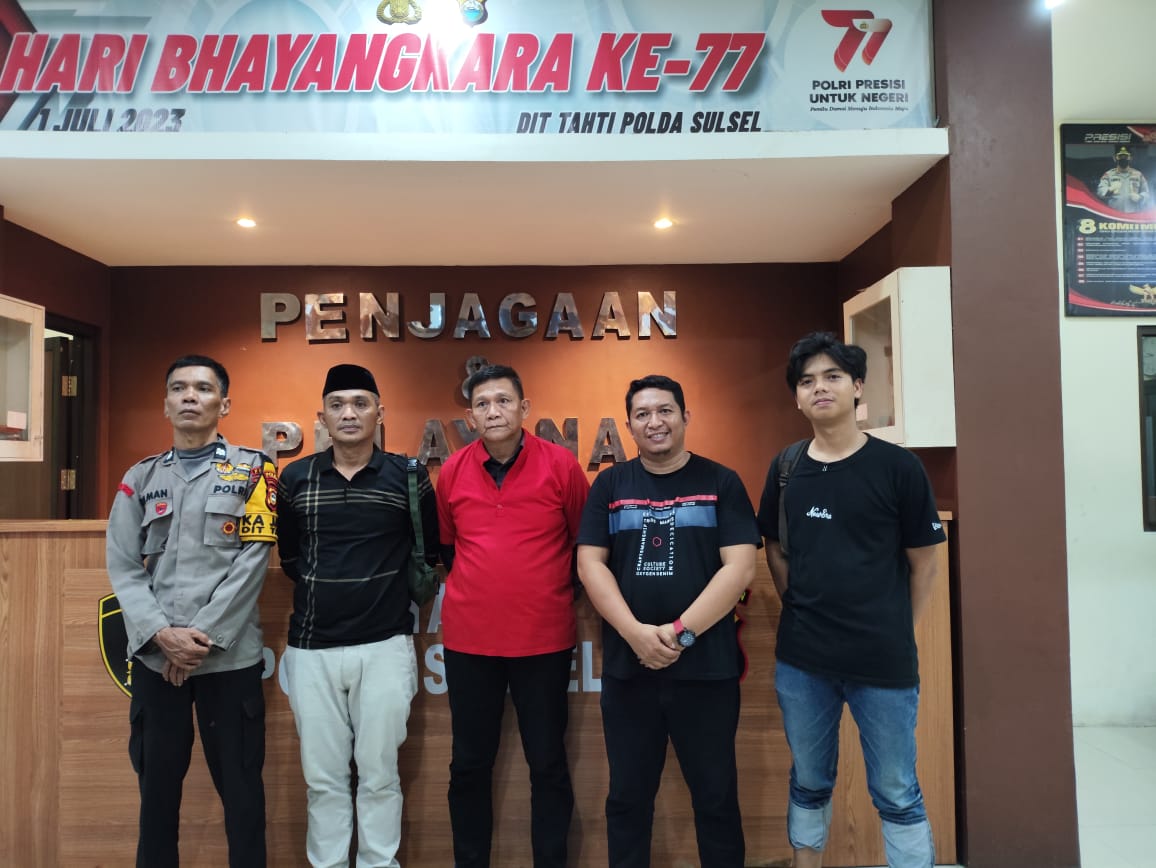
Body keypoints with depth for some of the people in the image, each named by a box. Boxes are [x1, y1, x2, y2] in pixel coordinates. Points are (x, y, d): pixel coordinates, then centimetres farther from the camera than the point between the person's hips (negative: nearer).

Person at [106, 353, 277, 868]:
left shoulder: (252, 470, 0)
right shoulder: (140, 477, 10)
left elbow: (252, 560, -7)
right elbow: (123, 567, 3)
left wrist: (203, 636, -12)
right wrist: (161, 634, -10)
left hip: (229, 656, -3)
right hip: (154, 656, 3)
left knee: (240, 785, 6)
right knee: (157, 783, 15)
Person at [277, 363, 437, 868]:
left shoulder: (409, 476, -3)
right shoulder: (295, 479, 2)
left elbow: (429, 552, 6)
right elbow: (289, 555, 14)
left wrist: (397, 600, 5)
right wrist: (323, 593, 12)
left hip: (385, 645, -2)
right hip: (311, 647, 2)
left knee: (379, 772, 9)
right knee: (322, 776, 12)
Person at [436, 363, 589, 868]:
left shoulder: (560, 465, -8)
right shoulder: (452, 471, 0)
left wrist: (553, 593, 7)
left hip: (545, 638, -2)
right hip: (468, 638, 2)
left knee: (548, 764, 11)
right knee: (469, 764, 14)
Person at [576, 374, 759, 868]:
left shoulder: (721, 483, 1)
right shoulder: (610, 485, 6)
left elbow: (739, 568, -7)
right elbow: (590, 564, 0)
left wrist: (682, 632, -15)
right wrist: (635, 632, -13)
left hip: (706, 666, -1)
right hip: (626, 666, 2)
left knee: (716, 796, 11)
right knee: (628, 796, 15)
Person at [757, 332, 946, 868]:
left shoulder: (897, 467, -7)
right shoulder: (785, 469, 2)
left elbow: (923, 563, 0)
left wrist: (897, 635, 2)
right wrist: (803, 612, 5)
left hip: (884, 662, -3)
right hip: (800, 660, 3)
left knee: (896, 796, 11)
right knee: (809, 786, 19)